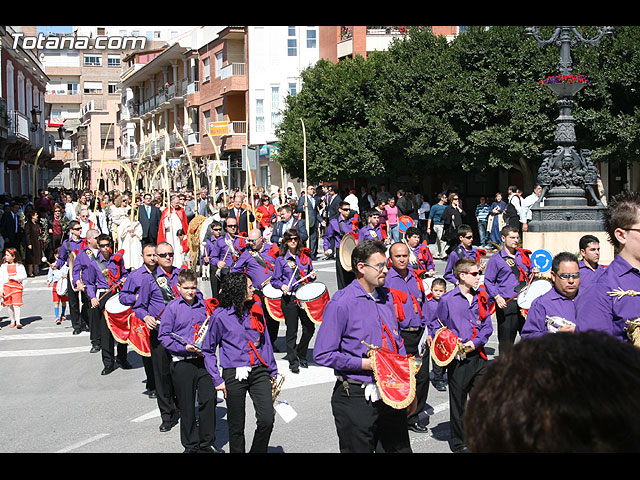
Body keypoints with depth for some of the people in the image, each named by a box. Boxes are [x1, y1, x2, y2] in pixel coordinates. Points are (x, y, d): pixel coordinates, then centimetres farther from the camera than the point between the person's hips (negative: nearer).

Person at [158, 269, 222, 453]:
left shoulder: (205, 305, 6)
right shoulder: (172, 307, -2)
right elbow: (163, 336, -3)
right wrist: (184, 347, -15)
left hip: (204, 360, 2)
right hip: (182, 363, -2)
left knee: (209, 400, -3)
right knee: (187, 407, 6)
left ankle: (207, 442, 13)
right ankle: (190, 445, 20)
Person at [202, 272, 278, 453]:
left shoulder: (256, 309, 7)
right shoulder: (221, 315, -5)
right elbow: (208, 350, 3)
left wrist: (273, 371, 14)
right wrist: (217, 380, -3)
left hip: (259, 371, 3)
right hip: (234, 375, -3)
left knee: (267, 420, -8)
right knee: (236, 427, 6)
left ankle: (258, 450, 13)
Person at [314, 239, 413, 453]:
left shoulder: (387, 297, 9)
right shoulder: (341, 303, -14)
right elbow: (323, 355, -16)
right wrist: (366, 364, -18)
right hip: (356, 398, -6)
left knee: (401, 448, 13)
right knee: (358, 449, 5)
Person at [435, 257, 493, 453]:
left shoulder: (480, 298, 9)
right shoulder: (447, 300, -4)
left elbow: (487, 326, 9)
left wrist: (475, 342, -7)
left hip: (478, 355, 4)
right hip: (458, 358, -4)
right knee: (458, 401, 5)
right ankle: (459, 442, 18)